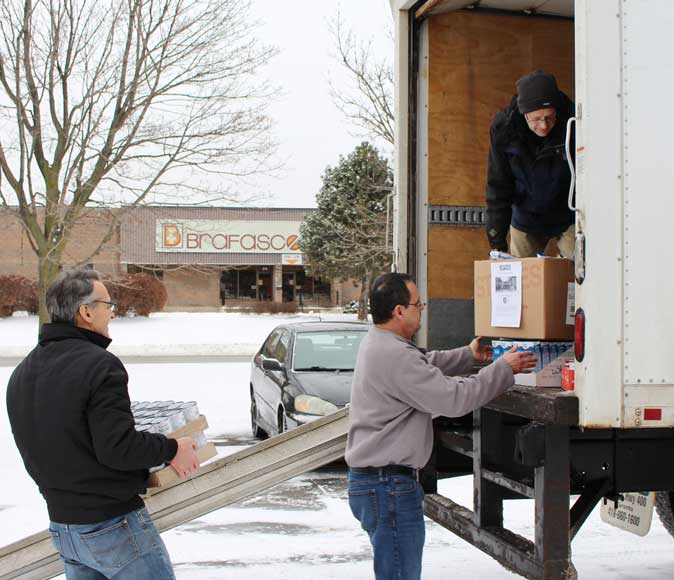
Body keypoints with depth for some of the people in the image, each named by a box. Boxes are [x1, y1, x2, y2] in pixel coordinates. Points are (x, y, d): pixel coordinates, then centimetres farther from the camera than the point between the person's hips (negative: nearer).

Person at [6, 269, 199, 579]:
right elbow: (118, 448, -24)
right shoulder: (99, 364, -20)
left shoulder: (21, 373, 6)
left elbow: (36, 451, 12)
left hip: (61, 526, 8)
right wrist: (172, 449, -9)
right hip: (113, 524, -8)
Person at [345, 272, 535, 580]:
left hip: (369, 480, 11)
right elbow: (454, 398, -21)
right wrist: (503, 368, -10)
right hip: (388, 485, -11)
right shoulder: (395, 355, -23)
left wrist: (469, 355, 21)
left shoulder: (376, 342, 10)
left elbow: (424, 364, 27)